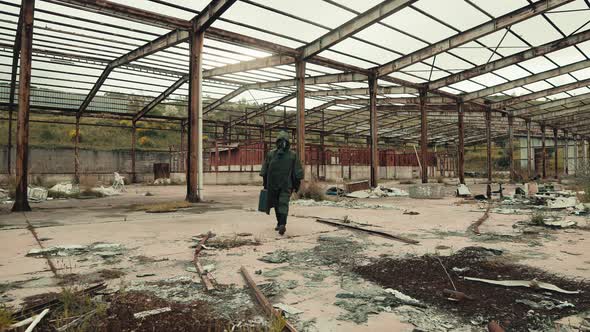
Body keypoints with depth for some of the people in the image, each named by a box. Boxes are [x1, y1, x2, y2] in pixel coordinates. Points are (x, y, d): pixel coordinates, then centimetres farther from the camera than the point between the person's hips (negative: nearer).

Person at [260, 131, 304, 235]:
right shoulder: (293, 155, 0)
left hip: (273, 184, 0)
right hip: (286, 185, 0)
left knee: (277, 204, 6)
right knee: (284, 204, 3)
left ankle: (280, 223, 8)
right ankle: (282, 224, -4)